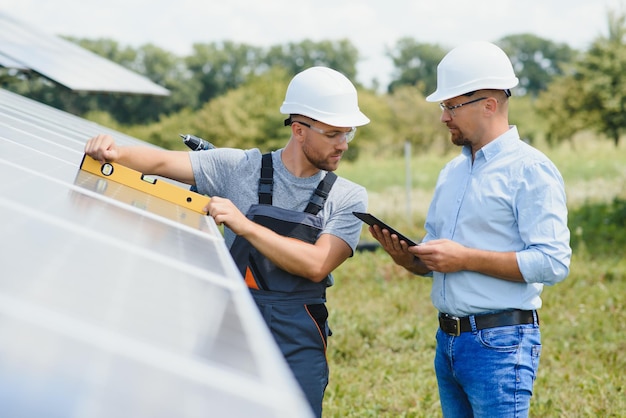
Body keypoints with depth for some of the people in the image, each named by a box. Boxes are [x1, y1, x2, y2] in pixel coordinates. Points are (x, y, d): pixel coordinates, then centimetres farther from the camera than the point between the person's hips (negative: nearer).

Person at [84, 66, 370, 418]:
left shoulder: (349, 198, 1)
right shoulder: (242, 167, 2)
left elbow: (317, 265, -12)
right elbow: (163, 163, -1)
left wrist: (245, 226, -18)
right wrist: (116, 154, -21)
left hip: (298, 341, 0)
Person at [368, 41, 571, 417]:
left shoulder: (531, 170, -9)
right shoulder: (452, 173, 16)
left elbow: (553, 262, -18)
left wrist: (466, 258, -18)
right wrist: (406, 256, -1)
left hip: (500, 344, -8)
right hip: (448, 341, 8)